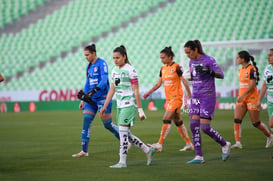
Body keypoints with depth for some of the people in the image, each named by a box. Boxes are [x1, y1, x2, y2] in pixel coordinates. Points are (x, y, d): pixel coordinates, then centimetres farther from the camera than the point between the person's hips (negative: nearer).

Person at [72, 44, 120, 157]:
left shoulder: (101, 63, -11)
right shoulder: (89, 66, 13)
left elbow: (104, 80, -22)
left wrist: (94, 91, -34)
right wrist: (83, 99, 18)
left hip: (102, 98, -7)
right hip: (91, 99, 8)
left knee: (107, 124, -1)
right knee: (86, 121, -2)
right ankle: (84, 151, 1)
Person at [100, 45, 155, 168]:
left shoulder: (130, 70, -10)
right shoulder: (114, 70, 12)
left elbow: (136, 91, -11)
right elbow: (111, 90, 17)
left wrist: (140, 109, -12)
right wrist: (104, 107, 14)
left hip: (129, 105, -8)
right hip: (120, 106, 8)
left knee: (123, 132, -12)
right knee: (125, 134, 9)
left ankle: (122, 162, -7)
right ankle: (148, 151, 24)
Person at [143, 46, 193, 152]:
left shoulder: (176, 67, -10)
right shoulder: (163, 69, 11)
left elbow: (184, 82, -9)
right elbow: (158, 84, 16)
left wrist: (190, 96, -10)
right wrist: (148, 93, 8)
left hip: (176, 97, -8)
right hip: (168, 98, 8)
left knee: (166, 119, -14)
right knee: (178, 121, 11)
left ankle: (160, 144, -15)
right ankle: (189, 144, 19)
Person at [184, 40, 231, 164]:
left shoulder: (208, 60, -10)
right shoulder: (191, 62, 11)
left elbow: (221, 75, -15)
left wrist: (208, 71, -31)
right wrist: (189, 75, 4)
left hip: (208, 96, -7)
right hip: (195, 96, 7)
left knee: (205, 127, -10)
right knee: (194, 125, -4)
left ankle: (225, 145, 14)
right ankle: (199, 157, 0)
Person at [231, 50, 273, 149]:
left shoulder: (252, 69, -12)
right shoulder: (241, 70, 12)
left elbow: (252, 85, -20)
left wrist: (243, 95, -29)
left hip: (252, 98, -7)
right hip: (242, 99, 7)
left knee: (256, 123, 1)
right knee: (237, 120, -11)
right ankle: (238, 143, -15)